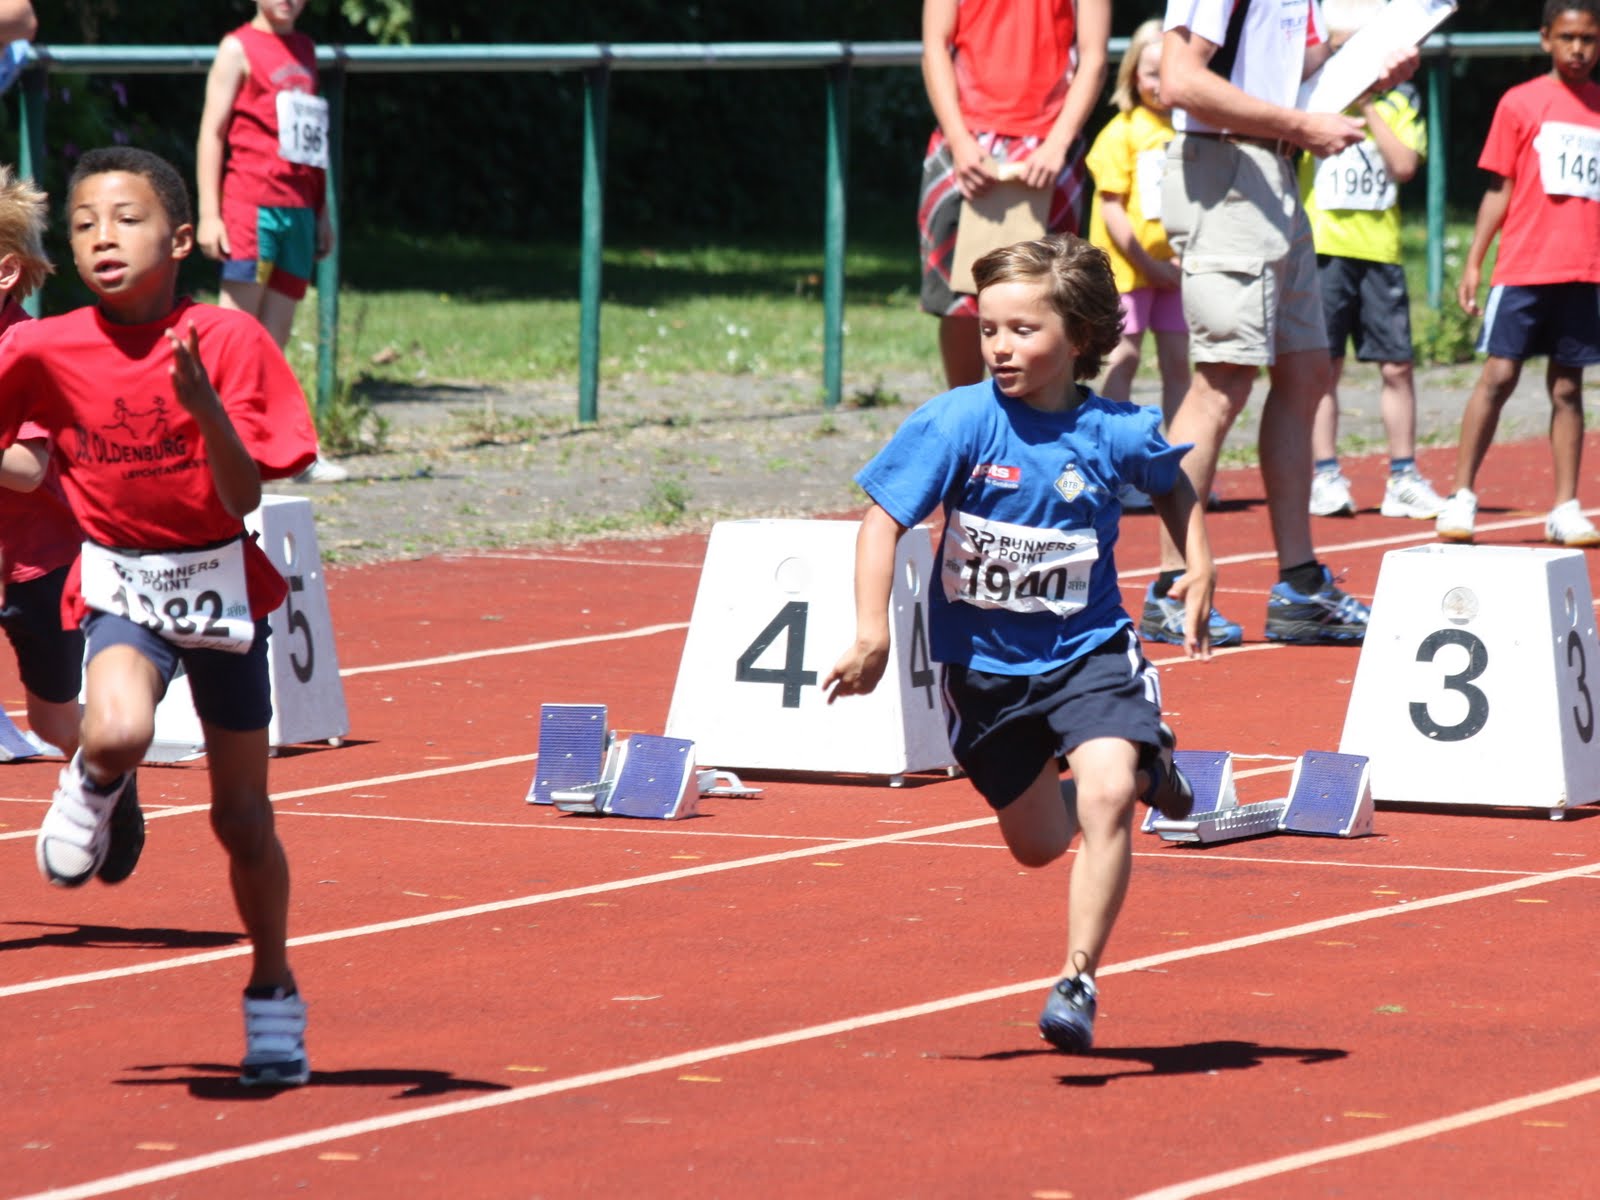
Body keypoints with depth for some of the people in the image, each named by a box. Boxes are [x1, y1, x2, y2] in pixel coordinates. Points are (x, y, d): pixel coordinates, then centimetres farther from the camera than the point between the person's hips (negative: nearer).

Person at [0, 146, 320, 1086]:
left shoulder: (228, 341, -15)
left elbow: (244, 494, -20)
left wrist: (204, 404, -34)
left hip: (221, 583, 0)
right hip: (122, 584, 0)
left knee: (243, 815, 8)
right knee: (118, 733, -32)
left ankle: (275, 995, 29)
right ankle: (96, 788, 6)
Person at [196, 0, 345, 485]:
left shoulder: (304, 50, 19)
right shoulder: (239, 49, 0)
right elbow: (212, 130, -4)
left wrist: (322, 213, 21)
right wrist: (209, 213, -11)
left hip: (298, 209, 6)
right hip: (251, 205, -6)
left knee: (276, 335, 6)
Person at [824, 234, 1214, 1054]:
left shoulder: (1118, 433, -10)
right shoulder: (958, 423, -16)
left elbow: (1172, 486, 13)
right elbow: (883, 520, -15)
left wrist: (1199, 564, -1)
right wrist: (872, 634, -25)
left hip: (1087, 651, -1)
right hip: (983, 662, 1)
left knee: (1105, 796, -26)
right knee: (1035, 844, 15)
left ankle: (1078, 980, -16)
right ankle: (1139, 762, 48)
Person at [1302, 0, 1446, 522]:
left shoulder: (1399, 99, 10)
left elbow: (1404, 165, -3)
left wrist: (1368, 107, -5)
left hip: (1380, 247, 2)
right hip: (1322, 246, -2)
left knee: (1397, 365, 2)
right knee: (1324, 366, 0)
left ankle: (1404, 479, 11)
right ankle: (1325, 478, 6)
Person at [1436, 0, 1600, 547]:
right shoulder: (1520, 103, 3)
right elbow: (1499, 189, 4)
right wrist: (1473, 261, -1)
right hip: (1523, 268, -2)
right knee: (1499, 375, -6)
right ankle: (1462, 497, 0)